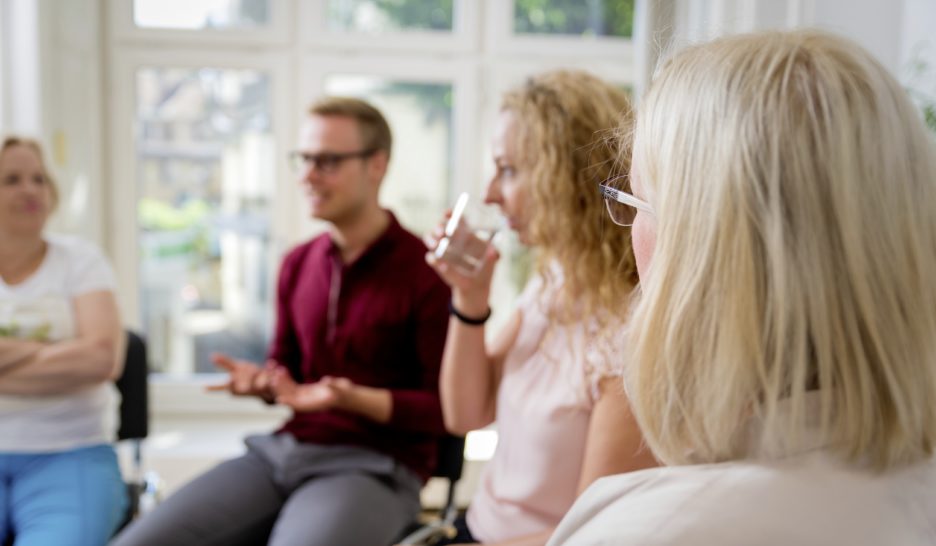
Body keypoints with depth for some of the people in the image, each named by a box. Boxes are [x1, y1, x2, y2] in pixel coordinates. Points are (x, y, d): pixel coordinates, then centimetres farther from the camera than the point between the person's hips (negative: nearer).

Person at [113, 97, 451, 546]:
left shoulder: (425, 272, -11)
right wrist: (263, 380, -2)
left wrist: (356, 399, -21)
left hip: (376, 467, -6)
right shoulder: (297, 264, 10)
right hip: (283, 451, 6)